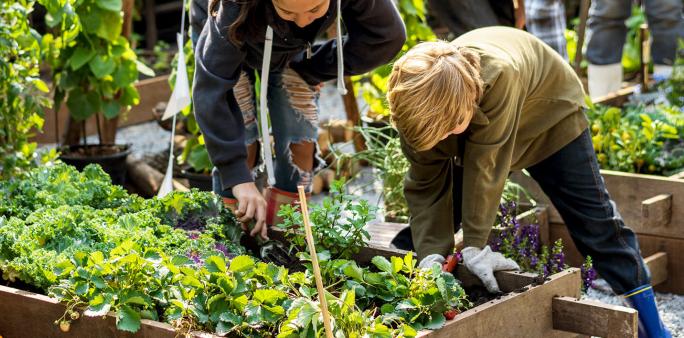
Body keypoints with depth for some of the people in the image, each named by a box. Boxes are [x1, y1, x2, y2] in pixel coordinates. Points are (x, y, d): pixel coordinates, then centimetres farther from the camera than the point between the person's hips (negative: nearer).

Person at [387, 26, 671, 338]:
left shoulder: (500, 75, -47)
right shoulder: (420, 104, -32)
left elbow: (485, 164, -41)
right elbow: (426, 186, -23)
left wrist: (474, 245, -34)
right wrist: (431, 255, -32)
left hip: (548, 113, -4)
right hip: (480, 123, 4)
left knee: (595, 220, -3)